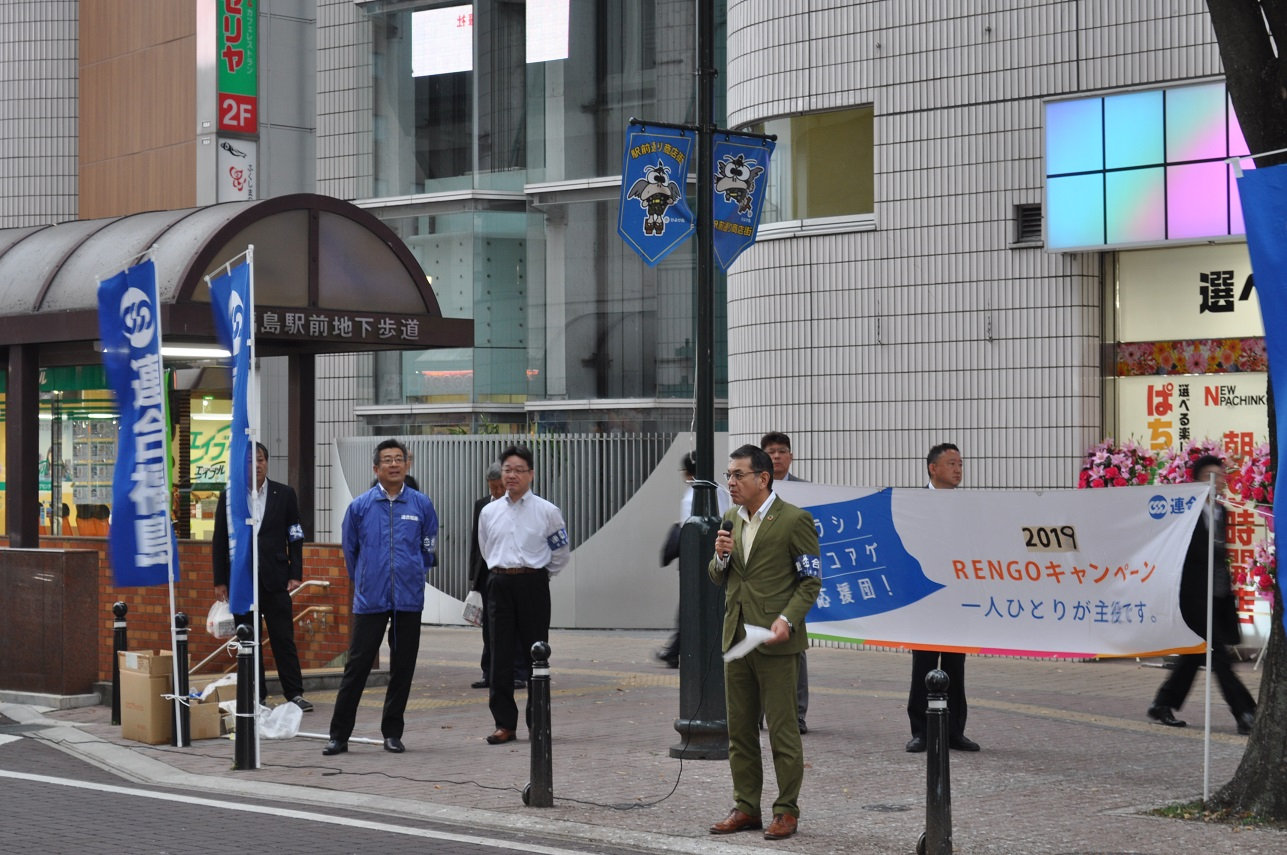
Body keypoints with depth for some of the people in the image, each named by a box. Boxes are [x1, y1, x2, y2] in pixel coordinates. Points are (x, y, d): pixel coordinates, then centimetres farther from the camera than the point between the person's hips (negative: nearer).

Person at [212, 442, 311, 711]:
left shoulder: (284, 495, 5)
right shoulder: (228, 497, 6)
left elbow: (295, 537, 6)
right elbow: (219, 541, 7)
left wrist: (295, 574, -3)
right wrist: (219, 581, 2)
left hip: (275, 578, -1)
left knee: (284, 638, -2)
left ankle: (295, 694, 0)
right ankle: (256, 696, 10)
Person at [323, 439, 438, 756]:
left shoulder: (422, 505, 3)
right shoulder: (360, 506, 2)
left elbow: (430, 550, 16)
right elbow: (350, 551, 15)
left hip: (409, 599, 1)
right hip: (370, 599, -1)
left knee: (403, 668, 6)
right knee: (356, 666, -2)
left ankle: (392, 733, 17)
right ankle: (339, 735, 4)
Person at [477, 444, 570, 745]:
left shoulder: (547, 511, -1)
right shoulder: (489, 512, 9)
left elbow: (562, 552, 9)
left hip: (533, 583, -3)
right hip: (499, 584, 3)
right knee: (500, 654, 1)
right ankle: (504, 723, 5)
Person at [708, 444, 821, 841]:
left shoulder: (794, 521, -7)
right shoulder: (731, 519, 13)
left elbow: (811, 581, -7)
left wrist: (787, 619, -20)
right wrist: (721, 557, -3)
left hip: (775, 642, -7)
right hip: (736, 638, 7)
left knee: (782, 729, -2)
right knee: (739, 729, 10)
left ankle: (786, 810, 6)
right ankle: (746, 806, 18)